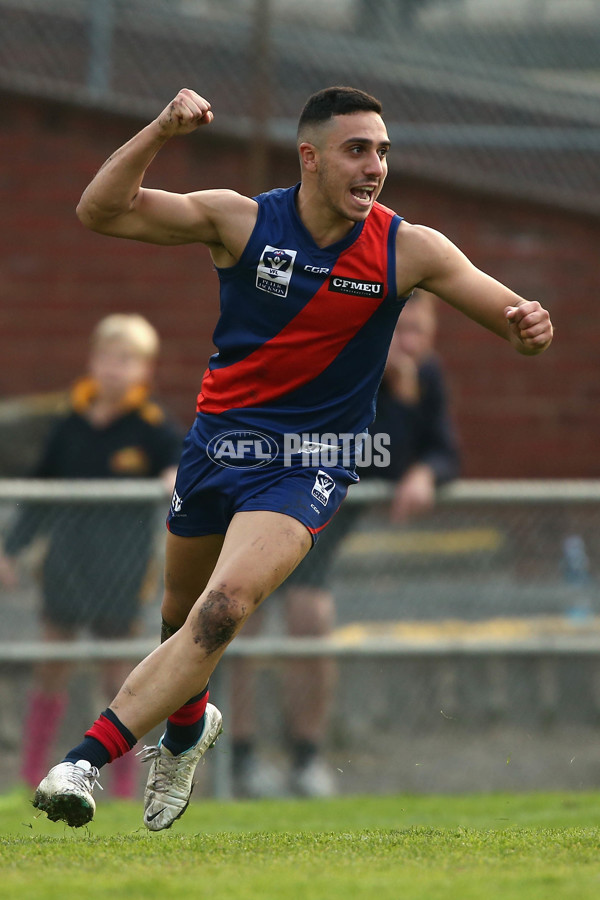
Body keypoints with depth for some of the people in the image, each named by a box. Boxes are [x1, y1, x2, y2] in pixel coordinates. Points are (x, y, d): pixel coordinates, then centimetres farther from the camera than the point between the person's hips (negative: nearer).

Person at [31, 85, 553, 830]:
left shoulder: (408, 250, -9)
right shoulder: (241, 221, -10)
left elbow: (513, 319, -6)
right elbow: (99, 211, -13)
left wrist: (528, 326, -31)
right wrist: (161, 132, -27)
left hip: (308, 468, -2)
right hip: (217, 442, 3)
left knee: (225, 607, -25)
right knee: (180, 617, 19)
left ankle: (87, 760, -28)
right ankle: (187, 728, 53)